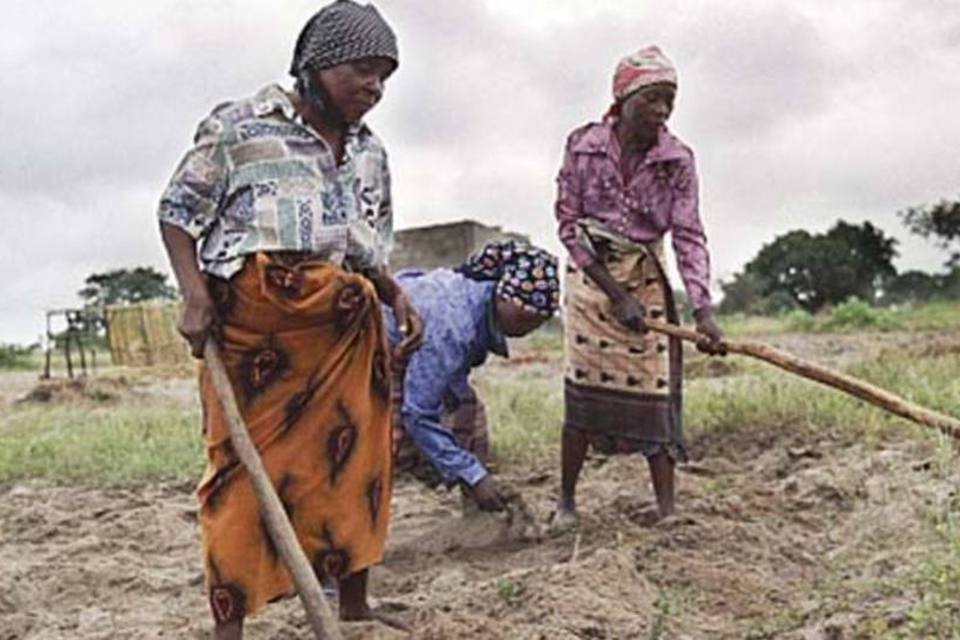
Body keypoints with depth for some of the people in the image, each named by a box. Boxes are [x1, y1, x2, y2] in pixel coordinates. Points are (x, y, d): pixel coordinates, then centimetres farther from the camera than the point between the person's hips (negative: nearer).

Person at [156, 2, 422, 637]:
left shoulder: (370, 153, 18)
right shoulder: (239, 125, 2)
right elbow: (178, 211, 5)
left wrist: (397, 297, 4)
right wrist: (194, 293, -10)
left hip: (344, 323, 5)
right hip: (249, 316, -5)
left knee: (356, 460, 5)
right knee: (244, 466, -4)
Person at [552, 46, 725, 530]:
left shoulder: (677, 161, -9)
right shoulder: (583, 146, -10)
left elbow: (688, 236, -12)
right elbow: (568, 222, -9)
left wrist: (703, 311, -25)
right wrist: (616, 293, -15)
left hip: (645, 278, 1)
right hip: (589, 275, 0)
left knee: (654, 390, -4)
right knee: (583, 390, -1)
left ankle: (667, 508, 1)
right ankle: (566, 501, 10)